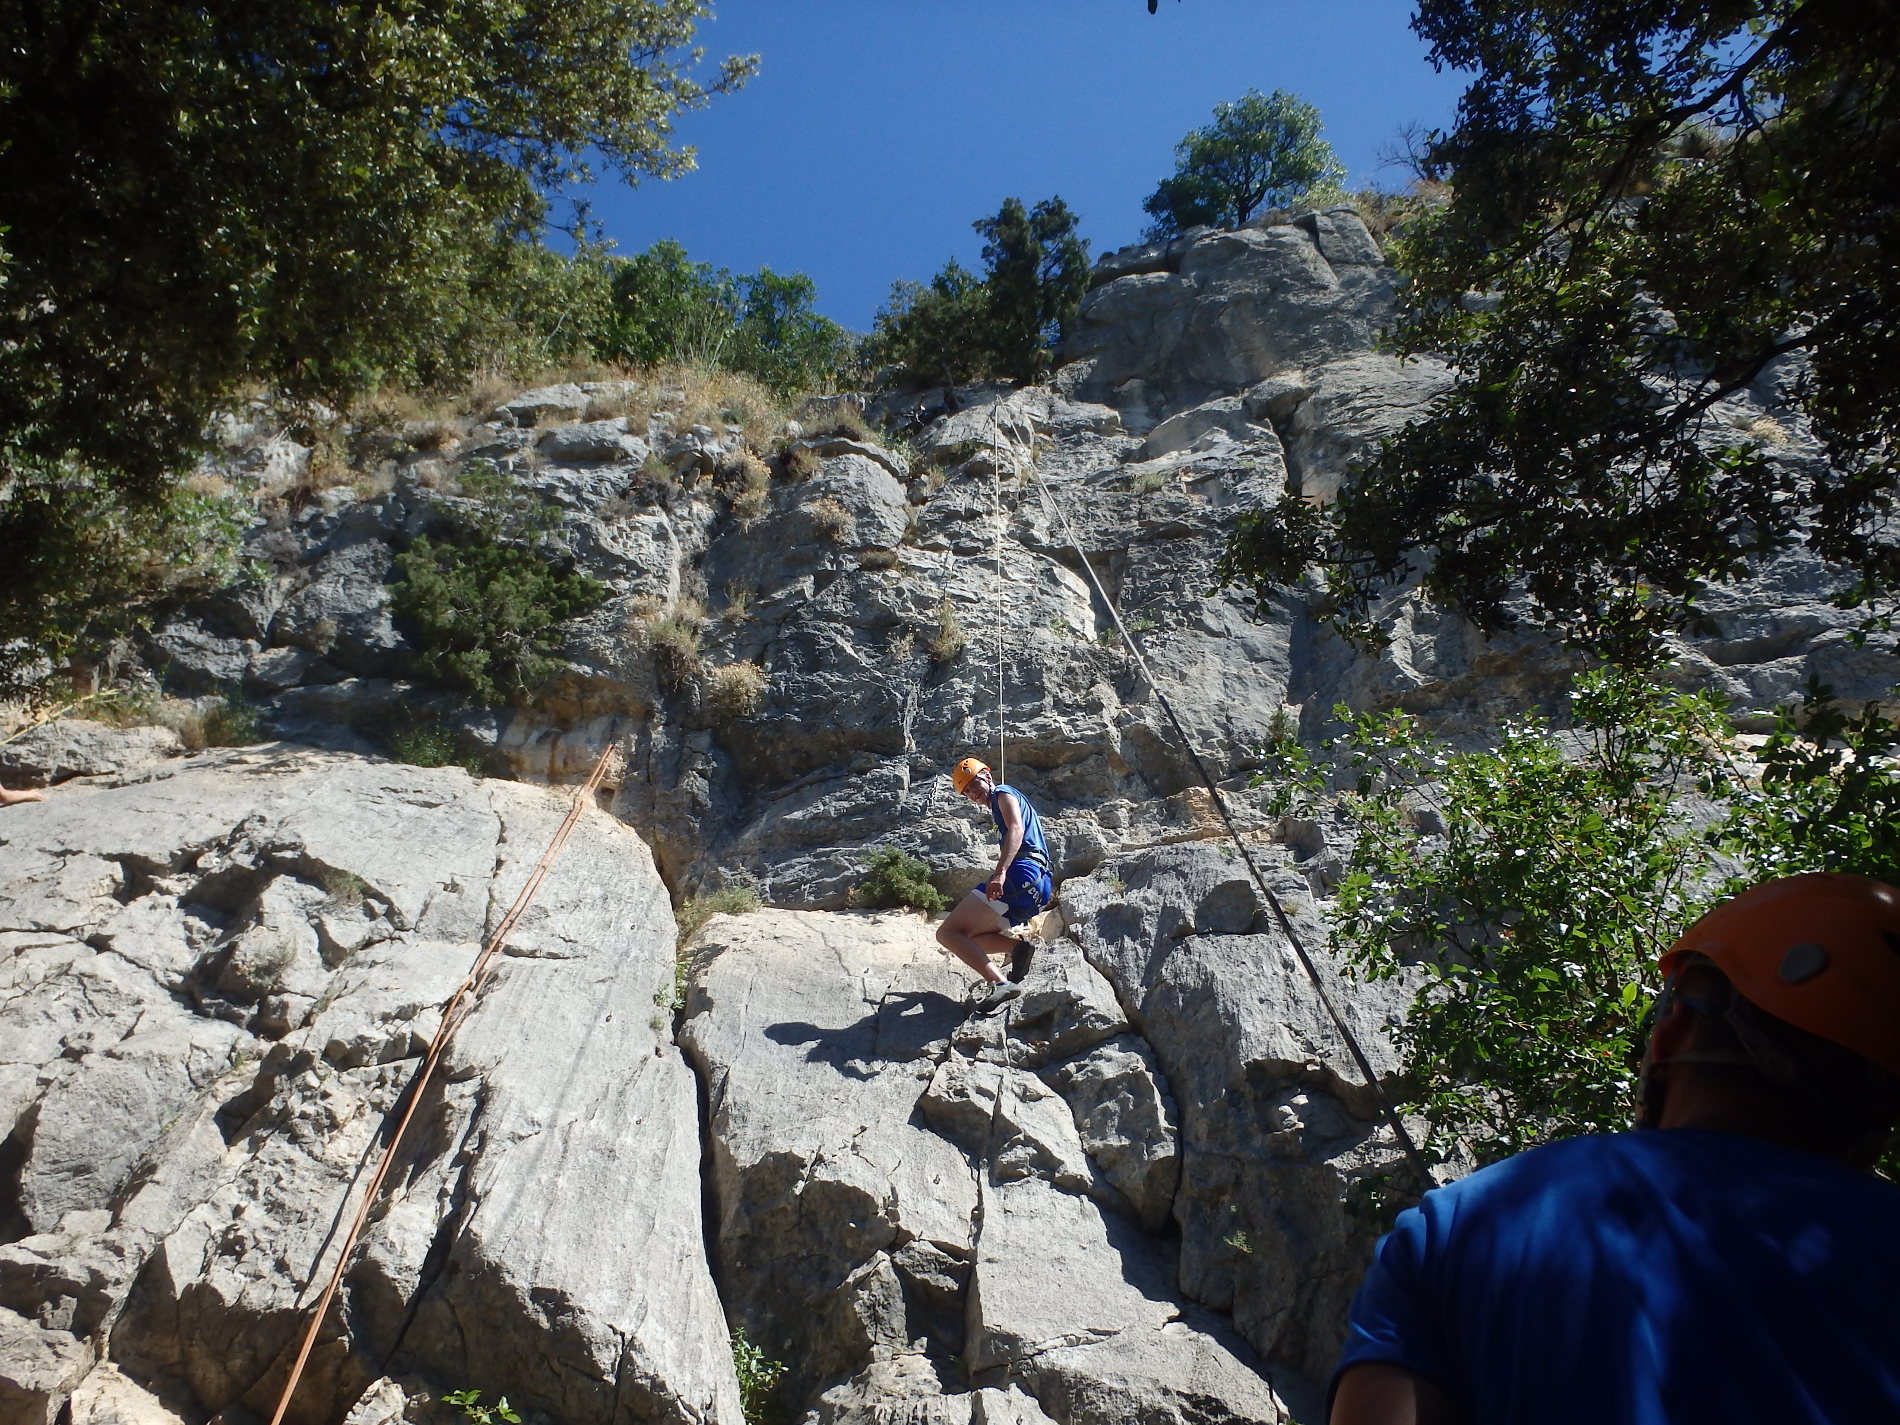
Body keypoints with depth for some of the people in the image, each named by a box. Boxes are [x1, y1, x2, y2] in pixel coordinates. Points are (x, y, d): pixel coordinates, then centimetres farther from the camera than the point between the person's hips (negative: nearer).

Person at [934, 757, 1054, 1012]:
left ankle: (999, 983, -31)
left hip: (1020, 875, -11)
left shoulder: (1003, 793, 4)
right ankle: (1018, 946, -5)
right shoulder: (1003, 806, 33)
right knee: (968, 937, 20)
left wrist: (1000, 873, -30)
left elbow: (1016, 830, -15)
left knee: (947, 933, -14)